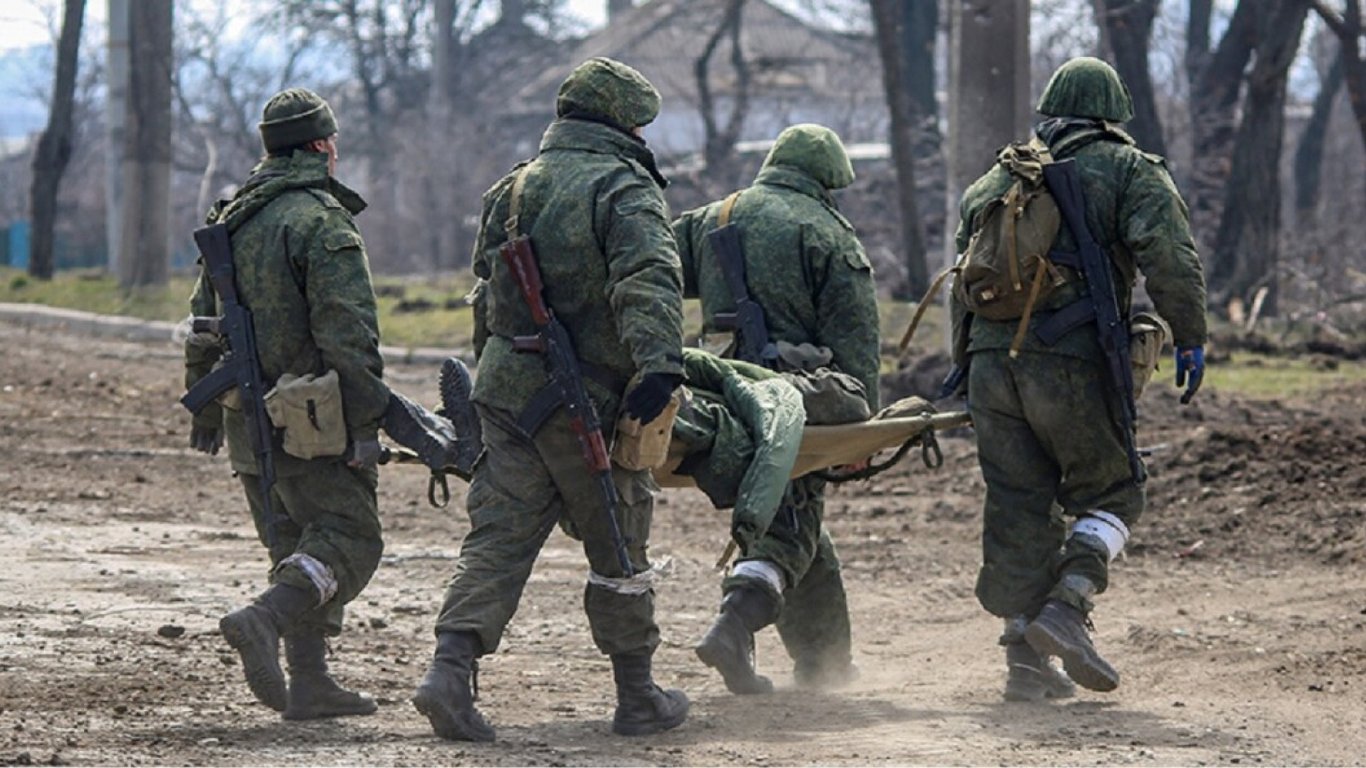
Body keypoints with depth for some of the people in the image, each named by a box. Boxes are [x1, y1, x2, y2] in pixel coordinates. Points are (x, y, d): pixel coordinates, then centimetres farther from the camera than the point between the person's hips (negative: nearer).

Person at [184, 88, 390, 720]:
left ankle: (309, 683, 10)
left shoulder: (230, 220, 13)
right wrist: (365, 423, -17)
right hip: (310, 420, -8)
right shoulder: (323, 222, -13)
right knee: (348, 540, -5)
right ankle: (262, 619, -26)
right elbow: (348, 334, -19)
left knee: (293, 547, 14)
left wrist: (205, 408, 27)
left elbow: (203, 325, 19)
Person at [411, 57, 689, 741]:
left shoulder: (513, 190, 15)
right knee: (618, 547, 7)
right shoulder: (624, 189, -8)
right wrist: (659, 361, -38)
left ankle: (450, 670, -13)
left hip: (507, 390, 6)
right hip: (587, 401, -6)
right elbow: (647, 279, -25)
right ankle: (638, 698, 17)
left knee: (498, 537, 4)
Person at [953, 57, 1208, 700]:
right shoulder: (1129, 171, 6)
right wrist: (1189, 337, -5)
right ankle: (1066, 605, -12)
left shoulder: (997, 177, 22)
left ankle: (1027, 662, 7)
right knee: (1110, 494, 9)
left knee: (1018, 505, 8)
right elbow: (1169, 255, -10)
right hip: (1071, 363, -5)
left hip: (991, 358, 5)